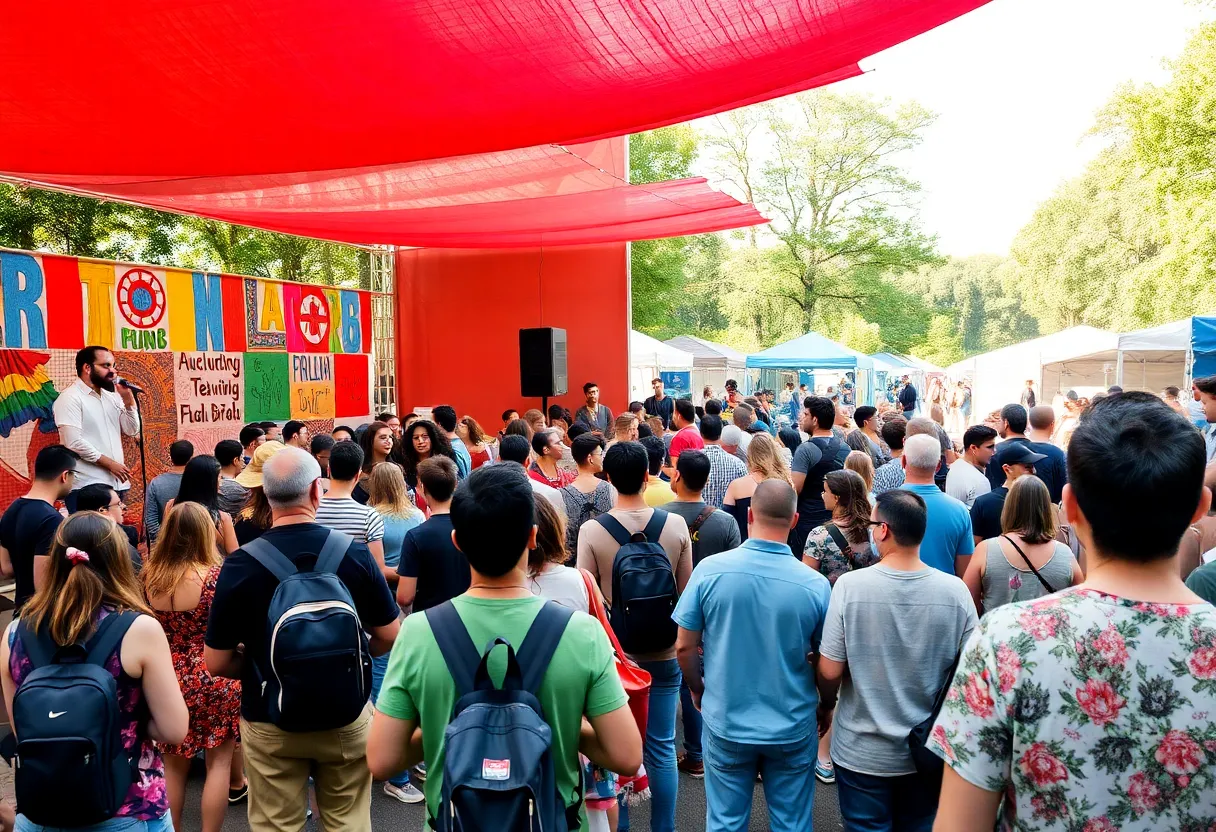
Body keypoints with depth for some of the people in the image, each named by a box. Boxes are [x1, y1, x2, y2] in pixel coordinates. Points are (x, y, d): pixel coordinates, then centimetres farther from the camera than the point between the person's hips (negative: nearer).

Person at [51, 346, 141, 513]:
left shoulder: (112, 396, 12)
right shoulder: (70, 398, -9)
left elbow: (132, 431, 10)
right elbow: (75, 443, -17)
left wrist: (128, 400, -2)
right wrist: (110, 464, -14)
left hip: (115, 483, 7)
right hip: (86, 487, -7)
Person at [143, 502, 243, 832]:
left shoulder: (150, 574, -4)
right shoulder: (214, 575, -19)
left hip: (169, 679, 5)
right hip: (213, 680, -5)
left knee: (173, 766, 19)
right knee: (218, 763, 10)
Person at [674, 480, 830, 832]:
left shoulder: (710, 570, -15)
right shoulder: (816, 585, -15)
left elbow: (684, 647, -7)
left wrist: (697, 689, 13)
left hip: (725, 723, 0)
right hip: (792, 729, 0)